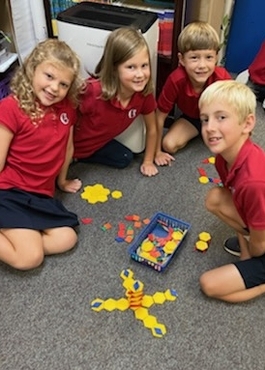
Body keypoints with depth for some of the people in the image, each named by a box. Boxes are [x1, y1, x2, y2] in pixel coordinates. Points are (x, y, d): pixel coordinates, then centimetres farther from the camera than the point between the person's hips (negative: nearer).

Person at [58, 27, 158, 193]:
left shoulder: (144, 94, -21)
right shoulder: (92, 92, -37)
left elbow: (152, 128, -1)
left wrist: (148, 161, 7)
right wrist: (62, 180, -25)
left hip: (96, 144, 5)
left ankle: (80, 156, 17)